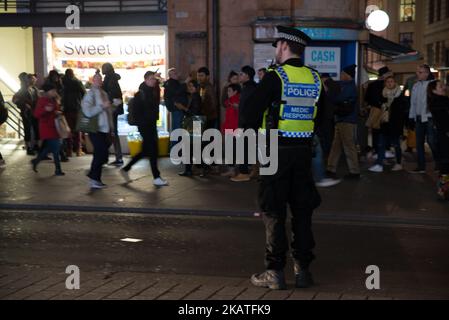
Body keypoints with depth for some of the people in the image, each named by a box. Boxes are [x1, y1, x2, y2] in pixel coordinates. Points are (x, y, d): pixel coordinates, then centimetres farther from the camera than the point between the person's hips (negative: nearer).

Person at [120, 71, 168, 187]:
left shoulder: (153, 91, 12)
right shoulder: (141, 93, -11)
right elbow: (137, 110, -14)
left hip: (152, 124, 9)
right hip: (144, 125, -9)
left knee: (146, 150, 13)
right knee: (153, 149, -8)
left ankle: (126, 169, 24)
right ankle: (156, 178, -3)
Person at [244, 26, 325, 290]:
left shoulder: (275, 77, -12)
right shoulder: (315, 78, 5)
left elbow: (252, 114, -12)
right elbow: (319, 116, 12)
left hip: (276, 150, -5)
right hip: (304, 150, 5)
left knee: (274, 212, 3)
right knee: (303, 210, 12)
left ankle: (275, 272, 6)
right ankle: (303, 270, 16)